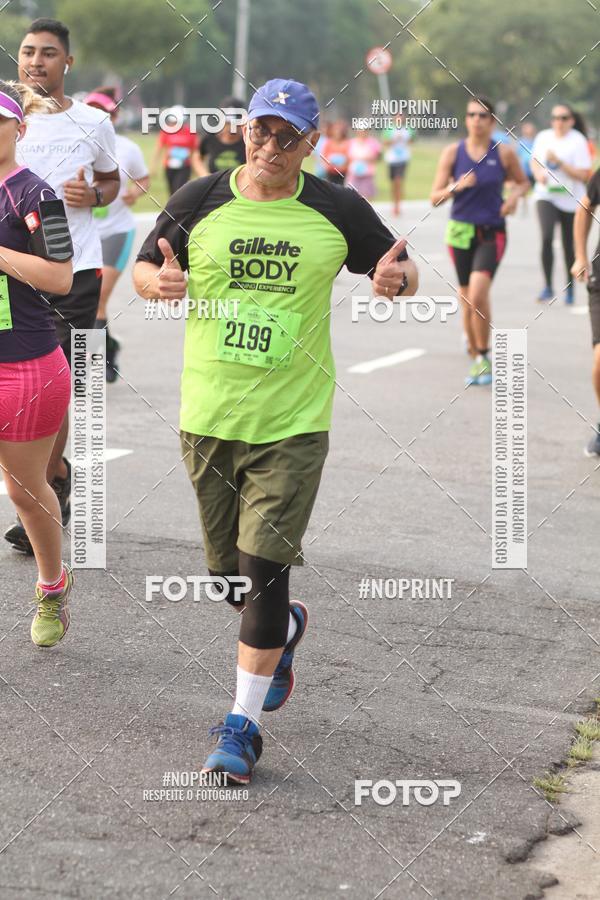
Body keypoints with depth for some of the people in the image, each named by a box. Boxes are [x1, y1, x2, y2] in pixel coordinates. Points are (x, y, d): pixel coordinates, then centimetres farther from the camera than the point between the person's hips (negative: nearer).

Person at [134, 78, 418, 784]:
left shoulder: (338, 211, 1)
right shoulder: (199, 203, 2)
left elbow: (400, 271, 11)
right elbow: (143, 270, 10)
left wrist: (396, 278, -13)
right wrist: (160, 281, -14)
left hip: (293, 421, -2)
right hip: (208, 416, 2)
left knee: (264, 572, -9)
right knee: (226, 571, 11)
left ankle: (243, 723, 1)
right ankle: (287, 626, 46)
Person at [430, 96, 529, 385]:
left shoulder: (504, 152, -1)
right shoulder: (453, 152, -1)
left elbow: (522, 182, 16)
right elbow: (435, 197, -2)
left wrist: (514, 195, -6)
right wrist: (457, 187, -20)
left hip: (492, 233, -2)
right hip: (460, 231, 2)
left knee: (478, 293, -21)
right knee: (467, 300, 9)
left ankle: (484, 357, -9)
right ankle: (474, 354, 30)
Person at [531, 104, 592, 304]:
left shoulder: (578, 141, -9)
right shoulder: (543, 137, 3)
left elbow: (583, 175, -14)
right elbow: (534, 160, 19)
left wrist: (558, 162, -21)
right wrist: (538, 172, -3)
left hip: (570, 199, -1)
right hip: (546, 196, 2)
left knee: (569, 246, 9)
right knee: (546, 237, -21)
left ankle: (570, 289, 28)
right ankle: (547, 286, -14)